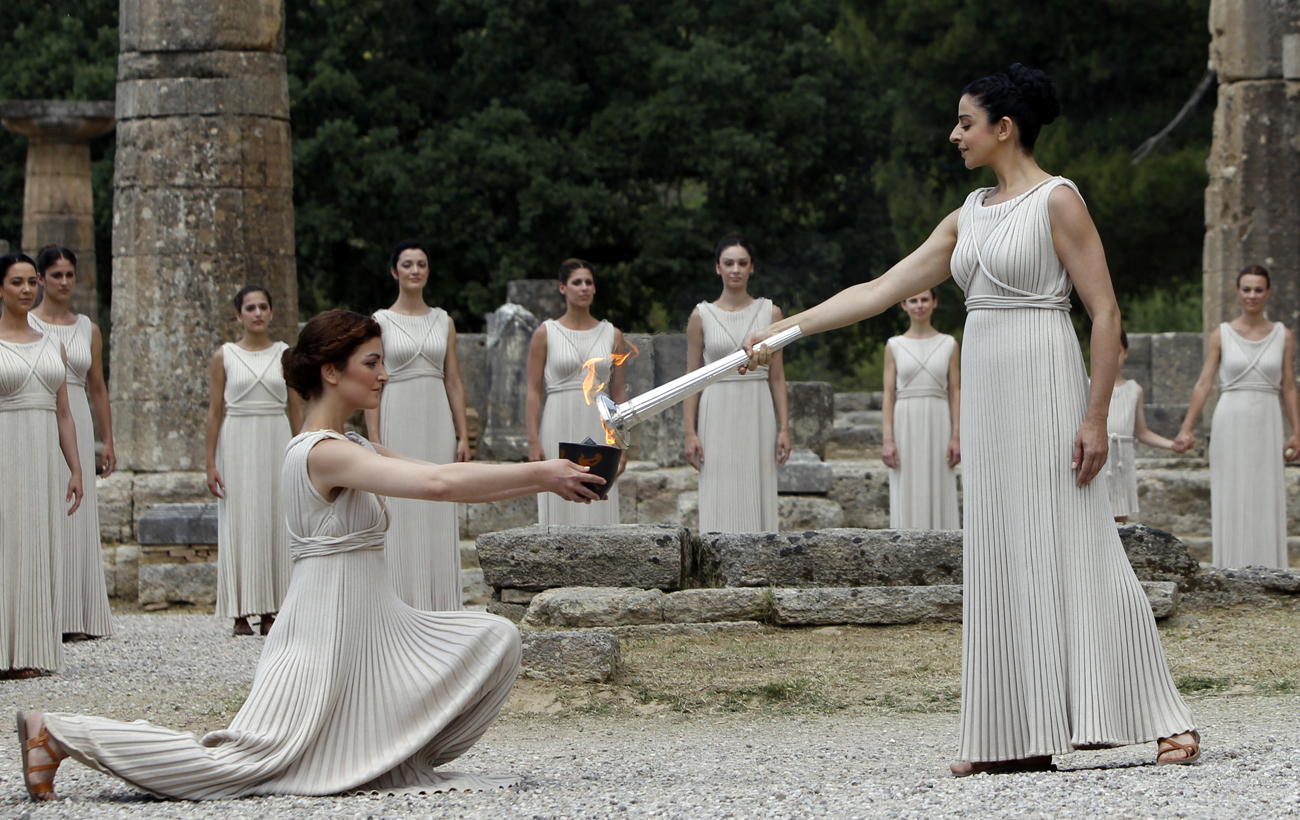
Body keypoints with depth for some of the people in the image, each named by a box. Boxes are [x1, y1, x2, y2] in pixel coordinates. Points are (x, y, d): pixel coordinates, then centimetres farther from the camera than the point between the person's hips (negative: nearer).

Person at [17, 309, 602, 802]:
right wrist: (538, 473, -21)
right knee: (242, 761, -12)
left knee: (494, 640, 4)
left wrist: (539, 481, 4)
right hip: (327, 624, -10)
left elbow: (445, 482, 15)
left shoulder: (350, 450, 15)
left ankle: (394, 761, 7)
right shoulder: (324, 452, -17)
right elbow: (439, 484, -28)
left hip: (371, 625, 10)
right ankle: (58, 735, -5)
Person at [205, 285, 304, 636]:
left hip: (277, 444, 1)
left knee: (275, 522, 0)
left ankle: (269, 612, 4)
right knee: (239, 523, -3)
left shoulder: (285, 354, 7)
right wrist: (211, 463, -3)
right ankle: (240, 614, -1)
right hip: (237, 445, -1)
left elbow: (296, 410, 8)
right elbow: (215, 410, 2)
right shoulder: (224, 355, 2)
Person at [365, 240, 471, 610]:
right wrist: (375, 442, -10)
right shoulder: (381, 322, 1)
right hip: (398, 422, -3)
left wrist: (463, 434, 5)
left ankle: (441, 606, 7)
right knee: (401, 514, -4)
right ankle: (404, 606, -1)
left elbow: (453, 381, 12)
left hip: (437, 423, 3)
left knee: (439, 516, 2)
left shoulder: (443, 321, 11)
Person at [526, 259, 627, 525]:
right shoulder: (545, 334, 3)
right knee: (561, 512, -6)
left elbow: (619, 393, 10)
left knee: (599, 511, -2)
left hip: (599, 431, 2)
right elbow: (534, 391, 1)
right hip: (560, 431, -2)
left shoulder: (612, 335, 10)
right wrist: (533, 441, -8)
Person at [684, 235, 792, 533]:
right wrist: (690, 432, -3)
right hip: (717, 415, -1)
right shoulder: (702, 316, 4)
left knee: (758, 497, -1)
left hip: (758, 415, 1)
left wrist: (784, 428, 1)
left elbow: (777, 376, 7)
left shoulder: (770, 313, 6)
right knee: (719, 500, -5)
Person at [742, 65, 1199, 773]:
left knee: (1073, 553, -10)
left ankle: (1167, 720, -7)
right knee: (1001, 560, 4)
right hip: (987, 398, 8)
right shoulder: (969, 216, 15)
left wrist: (1095, 416, -18)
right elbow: (881, 290, 15)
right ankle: (1021, 735, 6)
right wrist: (784, 330, 11)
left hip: (1046, 394, -8)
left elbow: (1105, 312, -11)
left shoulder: (1058, 201, -6)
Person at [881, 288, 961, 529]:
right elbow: (889, 394, 4)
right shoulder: (894, 346, 7)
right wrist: (887, 439, -5)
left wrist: (956, 436, -3)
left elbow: (955, 391, 6)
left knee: (939, 493, -2)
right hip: (906, 425, 0)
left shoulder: (949, 345, 8)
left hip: (938, 425, 0)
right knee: (907, 496, -4)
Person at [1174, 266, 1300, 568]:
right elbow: (1204, 383, 2)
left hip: (1267, 425, 1)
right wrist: (1187, 428, -5)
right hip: (1230, 423, -1)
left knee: (1266, 501, 0)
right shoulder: (1222, 335, 4)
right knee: (1229, 501, -2)